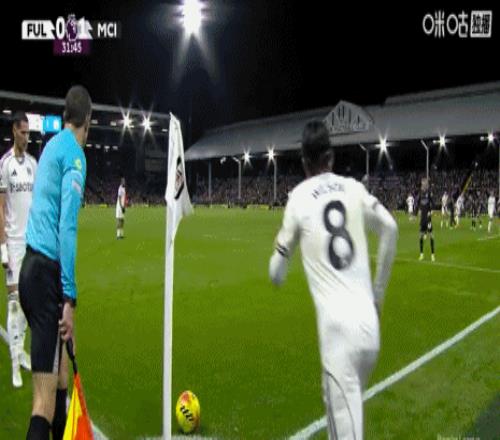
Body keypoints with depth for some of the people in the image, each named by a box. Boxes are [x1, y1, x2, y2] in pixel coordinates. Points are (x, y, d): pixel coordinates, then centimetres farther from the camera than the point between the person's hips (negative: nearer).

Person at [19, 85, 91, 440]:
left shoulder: (52, 146, 17)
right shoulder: (75, 156, -9)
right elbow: (67, 228, -18)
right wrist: (69, 298, -19)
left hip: (32, 267, 9)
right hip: (47, 273, -9)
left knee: (60, 371, 20)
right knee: (45, 395, -8)